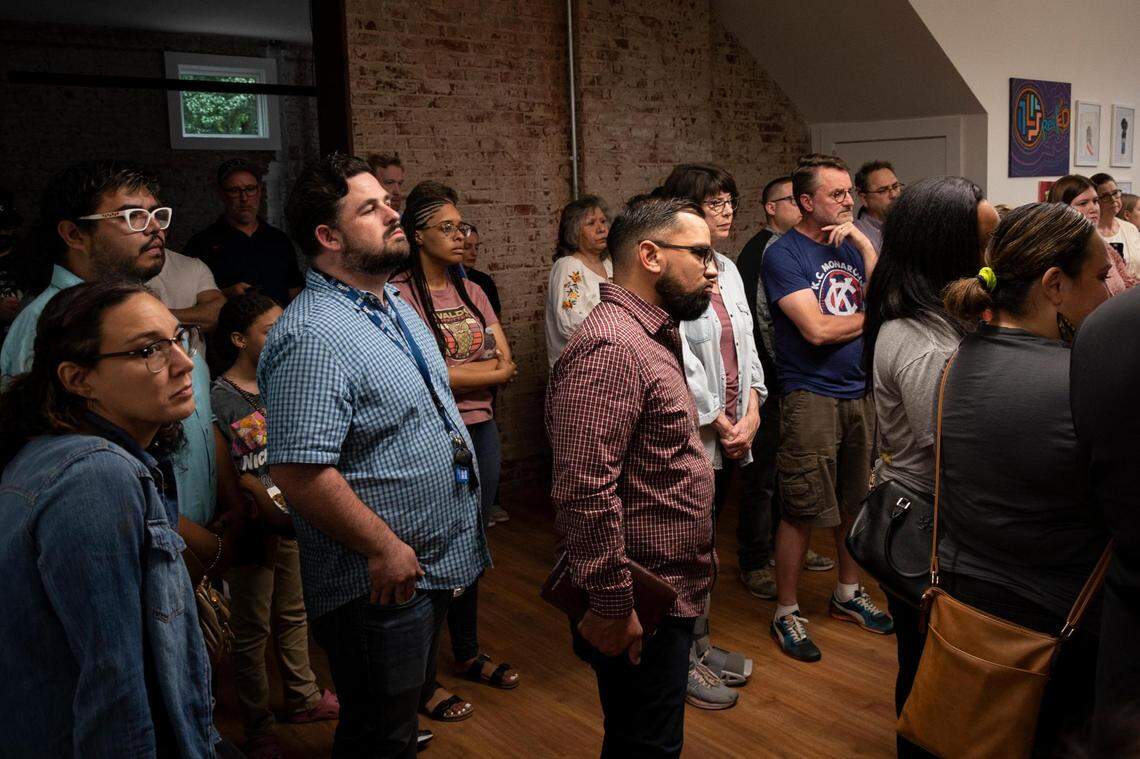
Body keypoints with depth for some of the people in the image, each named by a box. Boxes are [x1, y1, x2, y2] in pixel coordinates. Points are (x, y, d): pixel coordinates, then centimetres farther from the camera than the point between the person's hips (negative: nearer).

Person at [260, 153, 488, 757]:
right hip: (381, 581, -9)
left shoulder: (395, 304, 8)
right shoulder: (311, 337, -24)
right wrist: (385, 548, -22)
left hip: (435, 566, 9)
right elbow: (300, 474, -30)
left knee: (411, 708, 27)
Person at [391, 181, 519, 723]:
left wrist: (457, 374, -10)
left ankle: (468, 654, 35)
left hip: (481, 432, 7)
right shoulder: (400, 294, -11)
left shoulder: (471, 292, 11)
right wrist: (484, 371, -7)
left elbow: (506, 366, 5)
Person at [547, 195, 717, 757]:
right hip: (639, 608, -10)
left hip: (670, 594, 10)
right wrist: (611, 606, -23)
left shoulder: (649, 337, 13)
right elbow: (586, 491, -28)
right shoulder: (609, 347, -22)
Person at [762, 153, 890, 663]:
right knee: (801, 511, -1)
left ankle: (848, 593, 34)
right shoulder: (784, 255, -9)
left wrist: (864, 244, -5)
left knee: (855, 501, 16)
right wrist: (871, 316, -3)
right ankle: (786, 613, 13)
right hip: (810, 397, -7)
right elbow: (817, 329, -18)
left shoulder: (851, 247, 12)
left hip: (859, 392, 7)